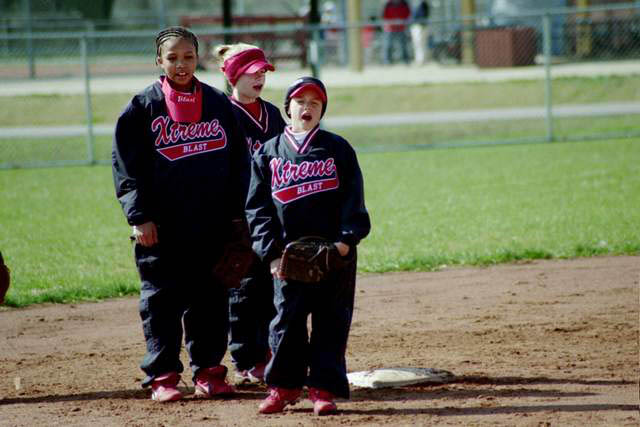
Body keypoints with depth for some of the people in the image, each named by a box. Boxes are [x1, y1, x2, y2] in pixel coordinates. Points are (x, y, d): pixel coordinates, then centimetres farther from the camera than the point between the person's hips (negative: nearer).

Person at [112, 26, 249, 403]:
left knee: (211, 300, 5)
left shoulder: (220, 104, 8)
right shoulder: (143, 107, 0)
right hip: (162, 228, -2)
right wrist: (140, 217, -9)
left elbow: (239, 161, 11)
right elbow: (126, 165, -2)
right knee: (161, 301, 0)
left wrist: (236, 214, 5)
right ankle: (162, 376, 7)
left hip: (213, 226, 2)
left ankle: (208, 371, 14)